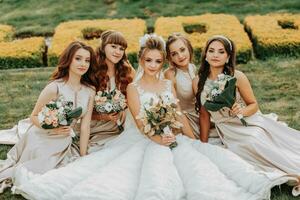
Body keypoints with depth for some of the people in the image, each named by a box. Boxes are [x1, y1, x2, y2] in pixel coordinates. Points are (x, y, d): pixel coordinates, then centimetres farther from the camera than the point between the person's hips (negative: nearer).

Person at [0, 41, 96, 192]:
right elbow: (34, 116, -11)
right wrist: (53, 129, -29)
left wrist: (83, 157, -2)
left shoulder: (90, 91, -6)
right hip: (41, 141, -5)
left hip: (63, 144, 6)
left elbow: (85, 126, -3)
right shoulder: (55, 88, -20)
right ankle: (13, 170, 20)